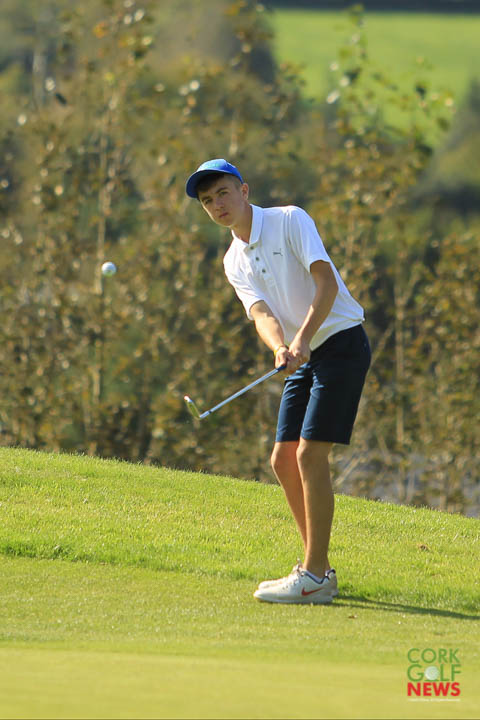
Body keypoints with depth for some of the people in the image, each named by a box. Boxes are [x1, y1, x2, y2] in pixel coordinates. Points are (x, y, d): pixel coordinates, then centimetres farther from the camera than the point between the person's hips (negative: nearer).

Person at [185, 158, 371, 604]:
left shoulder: (290, 220, -8)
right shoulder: (234, 262, 11)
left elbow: (326, 283, -20)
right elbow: (261, 312, -7)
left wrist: (302, 340, -32)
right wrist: (280, 349, -29)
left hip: (341, 341, -8)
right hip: (304, 359, 8)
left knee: (310, 454, -15)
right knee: (284, 460, 6)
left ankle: (314, 577, -13)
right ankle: (318, 569, 17)